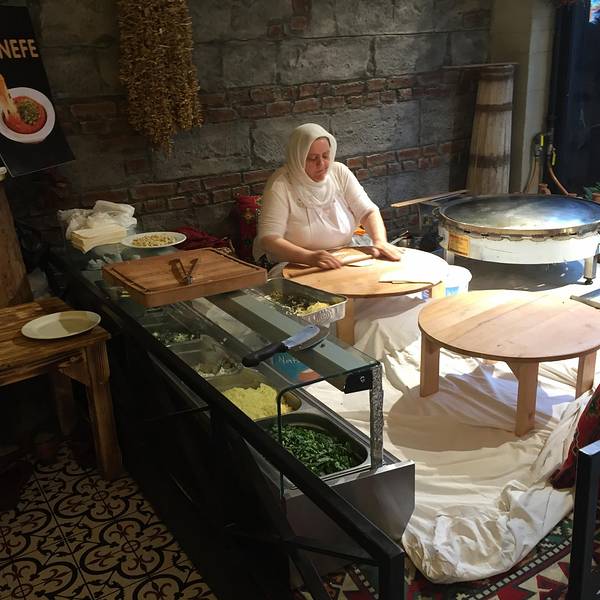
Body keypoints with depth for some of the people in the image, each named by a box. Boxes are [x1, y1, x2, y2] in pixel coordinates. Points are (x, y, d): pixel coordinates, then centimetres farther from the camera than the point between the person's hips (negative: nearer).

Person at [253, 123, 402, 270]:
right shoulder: (280, 185, -13)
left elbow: (368, 211, 2)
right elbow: (268, 238, -20)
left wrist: (380, 241, -18)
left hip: (345, 263, 4)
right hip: (298, 267, -4)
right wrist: (309, 257, -34)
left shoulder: (340, 172, 3)